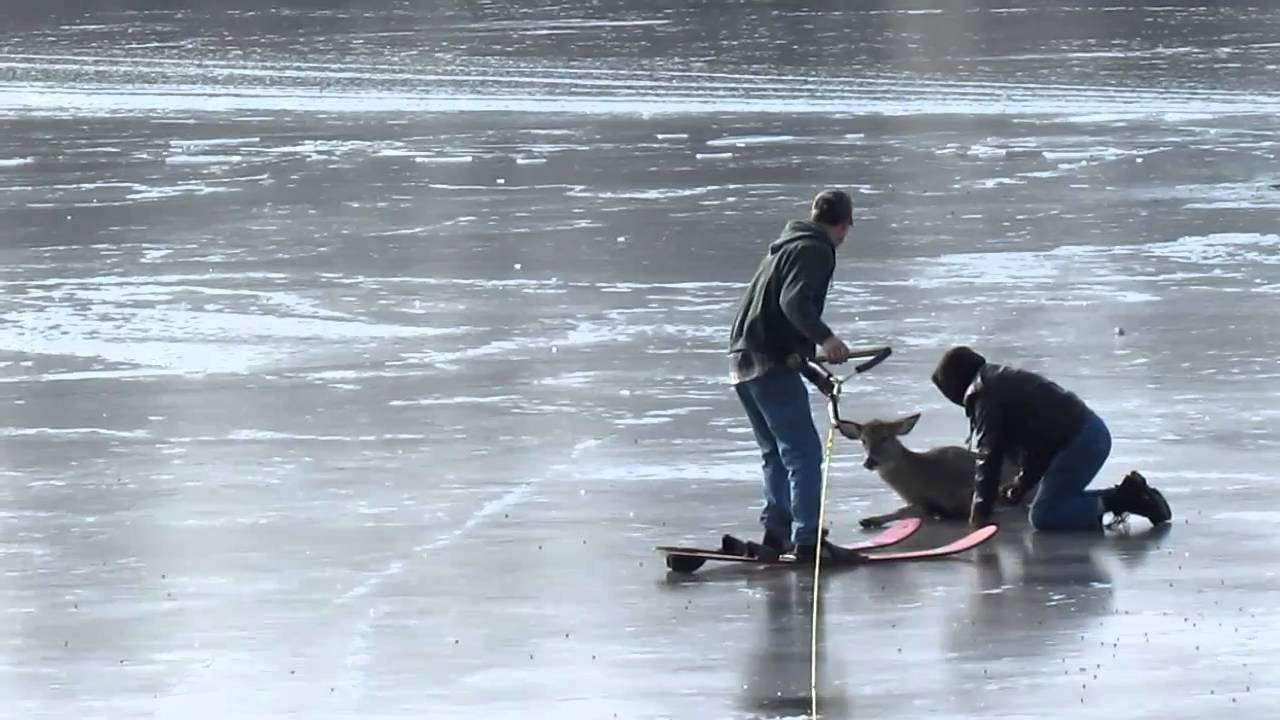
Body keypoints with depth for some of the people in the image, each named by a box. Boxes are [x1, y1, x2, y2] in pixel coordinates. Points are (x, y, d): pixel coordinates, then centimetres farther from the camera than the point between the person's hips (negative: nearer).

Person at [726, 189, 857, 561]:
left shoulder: (786, 245, 23)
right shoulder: (815, 250, -7)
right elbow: (794, 300, -24)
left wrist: (812, 363, 38)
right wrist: (825, 338, -33)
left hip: (744, 359, 10)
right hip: (771, 363, -10)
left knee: (777, 453, 19)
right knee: (804, 453, -9)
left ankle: (776, 532, 18)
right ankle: (807, 540, -15)